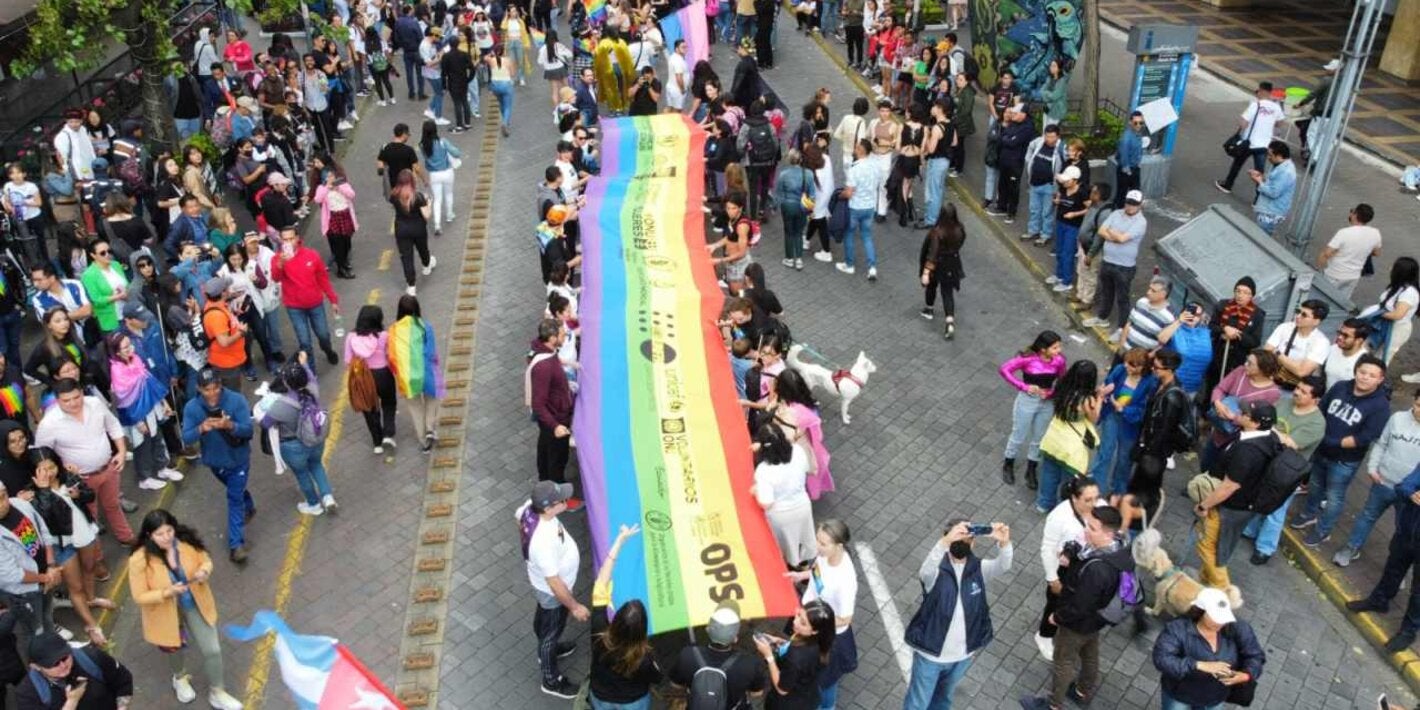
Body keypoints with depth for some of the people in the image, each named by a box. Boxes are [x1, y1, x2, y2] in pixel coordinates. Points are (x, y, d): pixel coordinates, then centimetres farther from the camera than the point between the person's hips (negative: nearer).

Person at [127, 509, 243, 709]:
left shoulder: (187, 542, -22)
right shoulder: (140, 560, -29)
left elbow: (206, 561, -5)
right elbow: (140, 597, -21)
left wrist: (204, 572, -28)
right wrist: (167, 592, -36)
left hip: (195, 604, 1)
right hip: (167, 612, -1)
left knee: (212, 649, 4)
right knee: (176, 648, 27)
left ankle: (217, 693, 29)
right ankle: (180, 678, 62)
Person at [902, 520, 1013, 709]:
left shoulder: (978, 568, -11)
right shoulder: (936, 570, -22)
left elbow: (1003, 566, -30)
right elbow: (925, 571, -46)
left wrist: (1004, 543, -53)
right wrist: (946, 541, -63)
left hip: (963, 654, 4)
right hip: (931, 653, -4)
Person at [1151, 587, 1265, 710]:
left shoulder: (1235, 627, -21)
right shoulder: (1178, 629, -32)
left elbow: (1256, 656, -14)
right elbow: (1161, 659, -41)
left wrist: (1245, 675, -35)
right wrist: (1201, 665, -47)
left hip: (1216, 696, 4)